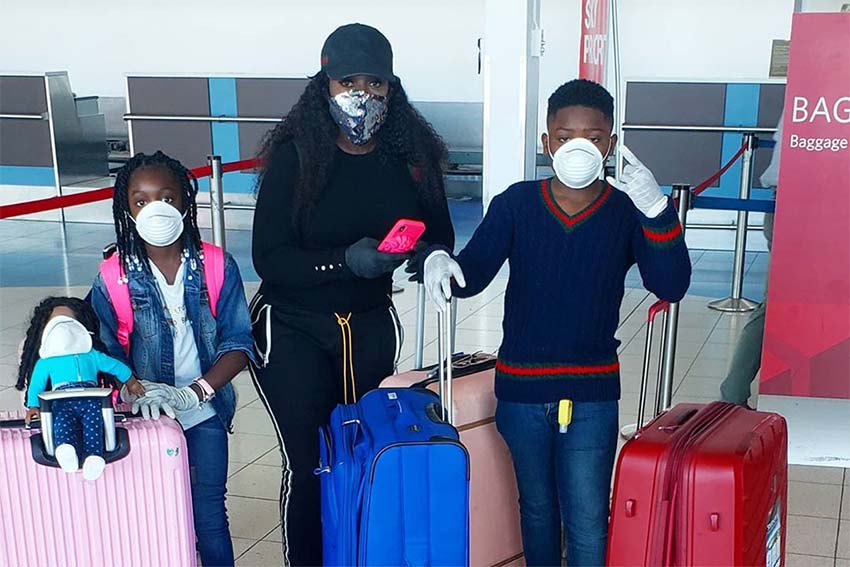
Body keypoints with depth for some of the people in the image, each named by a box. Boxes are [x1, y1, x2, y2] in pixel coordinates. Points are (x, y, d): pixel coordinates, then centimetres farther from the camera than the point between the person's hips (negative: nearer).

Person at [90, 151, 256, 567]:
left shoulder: (217, 267, -8)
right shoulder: (113, 278, -7)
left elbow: (238, 343, -9)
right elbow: (107, 353, -6)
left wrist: (193, 392, -20)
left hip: (204, 414, 0)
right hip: (146, 418, 0)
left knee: (208, 513, 6)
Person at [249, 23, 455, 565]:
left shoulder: (411, 154, -3)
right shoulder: (295, 155, -12)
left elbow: (440, 237, 3)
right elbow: (270, 258, -16)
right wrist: (345, 261, -30)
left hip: (372, 326, 3)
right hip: (294, 328, -3)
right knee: (308, 463, -4)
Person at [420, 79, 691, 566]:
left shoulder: (627, 211, -6)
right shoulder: (516, 203, -4)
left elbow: (671, 287, -16)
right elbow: (473, 273, -8)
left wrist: (658, 209, -31)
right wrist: (440, 261, -32)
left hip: (591, 395, -1)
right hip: (521, 388, 2)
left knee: (587, 522, 0)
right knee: (537, 509, 19)